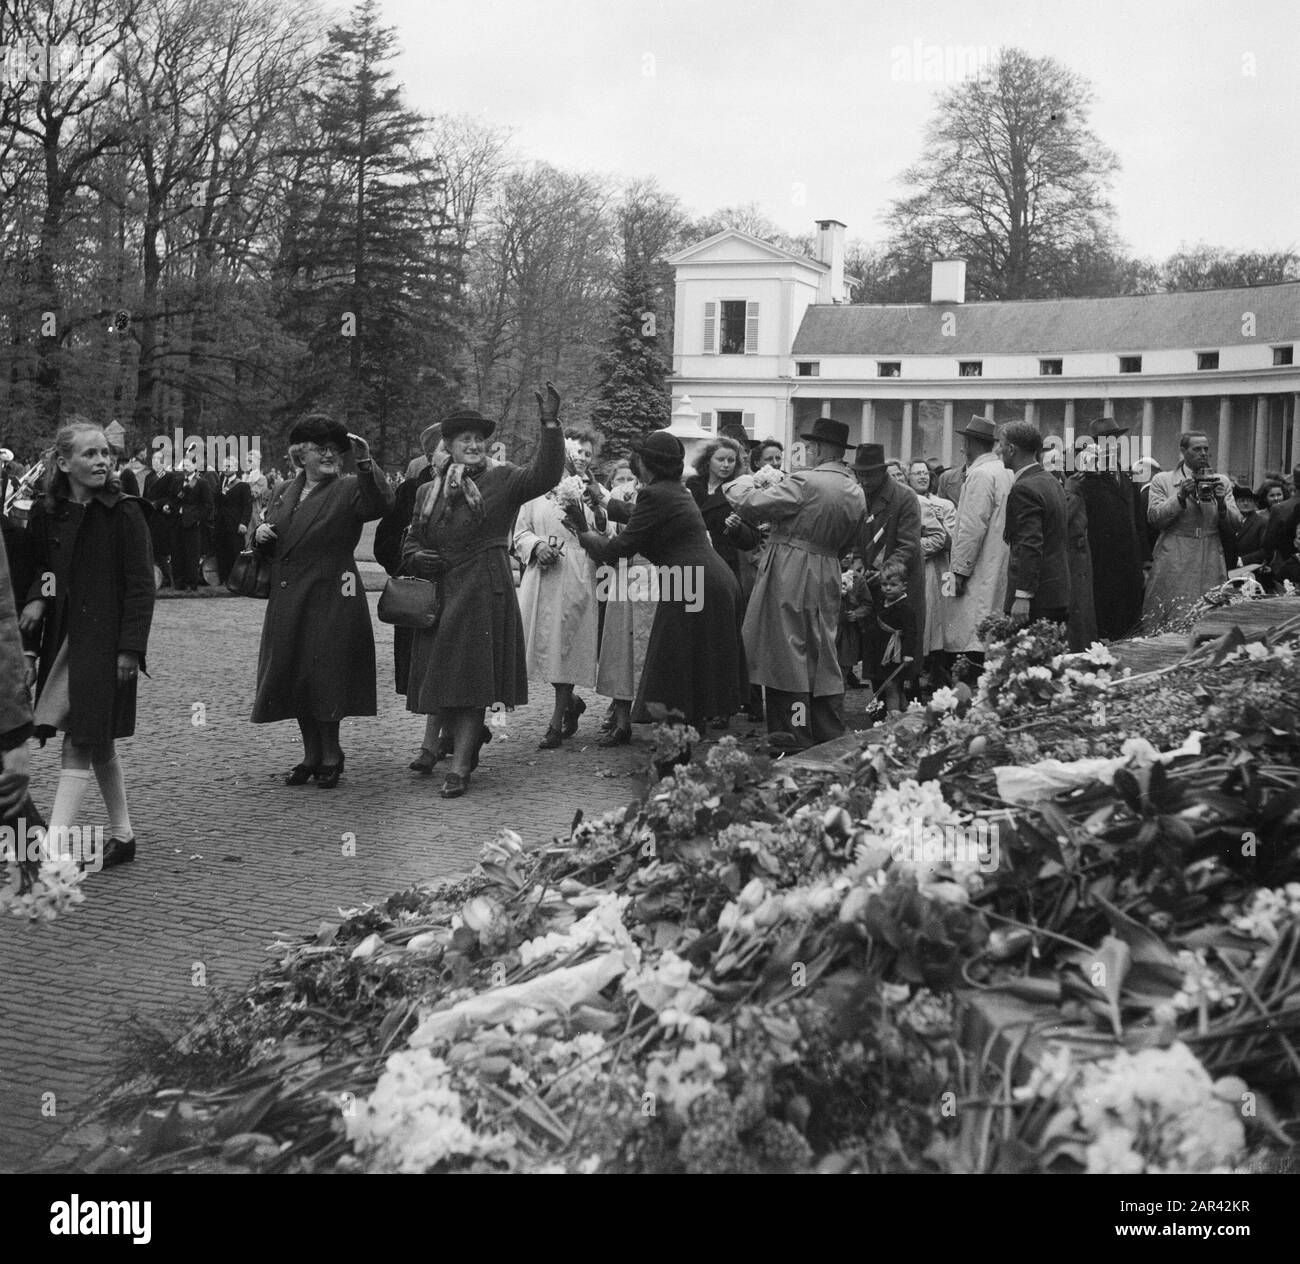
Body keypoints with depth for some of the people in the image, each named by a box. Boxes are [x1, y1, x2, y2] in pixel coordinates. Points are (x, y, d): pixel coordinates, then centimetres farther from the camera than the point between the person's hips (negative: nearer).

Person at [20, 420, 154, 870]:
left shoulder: (124, 513, -8)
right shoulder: (47, 513, 6)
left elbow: (141, 585, -10)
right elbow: (39, 567, 17)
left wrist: (130, 648, -15)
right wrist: (36, 599, -5)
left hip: (105, 642, -6)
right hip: (62, 639, 6)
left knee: (80, 744, -9)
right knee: (99, 745, 15)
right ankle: (122, 835, 27)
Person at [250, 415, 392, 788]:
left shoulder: (350, 489, -4)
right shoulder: (284, 491, 13)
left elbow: (381, 504, -26)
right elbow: (269, 547, 21)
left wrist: (365, 463, -39)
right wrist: (260, 535, -2)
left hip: (330, 601, -6)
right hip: (287, 602, 6)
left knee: (324, 680, -4)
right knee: (295, 679, 10)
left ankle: (330, 758, 13)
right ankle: (312, 756, 24)